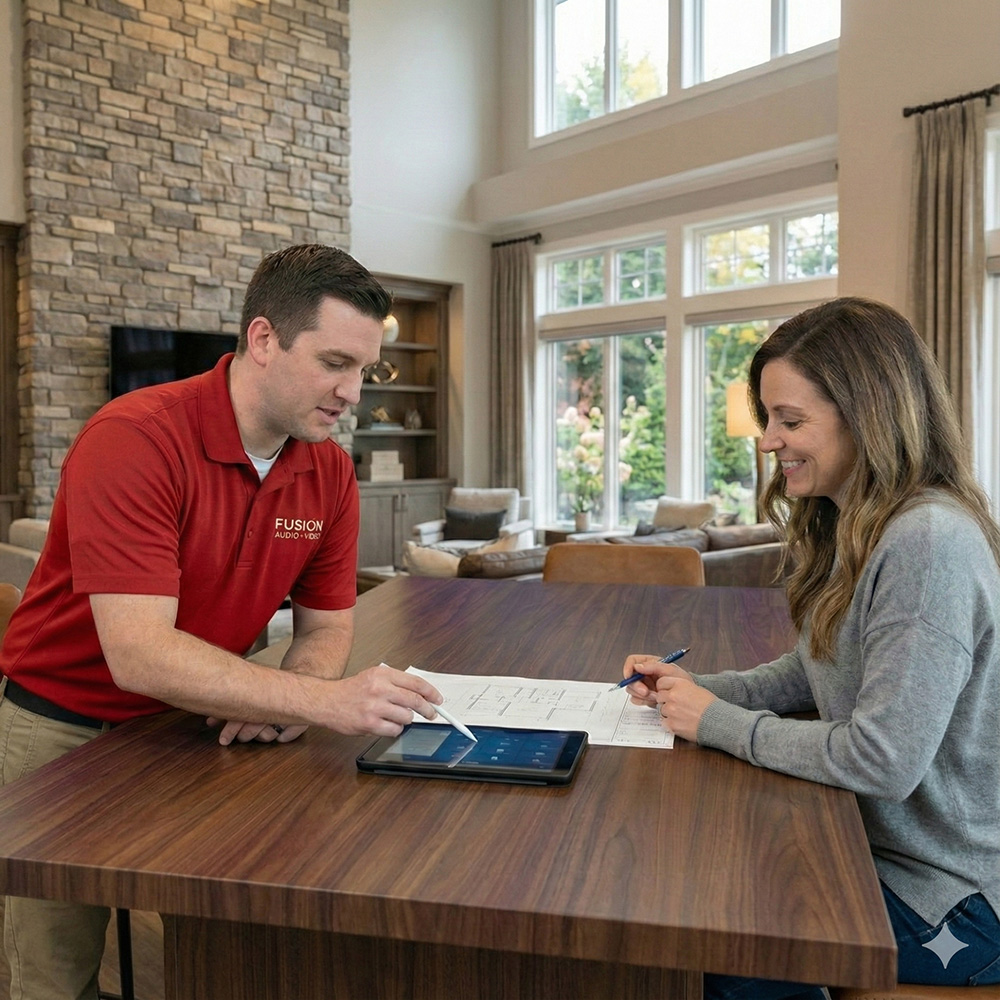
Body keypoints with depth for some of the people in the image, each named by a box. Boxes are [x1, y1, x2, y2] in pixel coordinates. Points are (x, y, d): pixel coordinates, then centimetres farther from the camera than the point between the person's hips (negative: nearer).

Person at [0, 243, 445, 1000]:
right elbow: (139, 654, -34)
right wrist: (327, 700, -38)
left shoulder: (331, 469, -9)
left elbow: (326, 625, 0)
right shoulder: (133, 441, -27)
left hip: (195, 723, 5)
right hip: (63, 729, -4)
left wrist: (289, 698, -22)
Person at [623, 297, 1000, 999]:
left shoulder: (930, 544, -28)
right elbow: (817, 675, 11)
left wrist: (718, 722, -18)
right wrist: (695, 690, -4)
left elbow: (883, 761, -30)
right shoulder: (854, 528, 4)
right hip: (879, 842, 8)